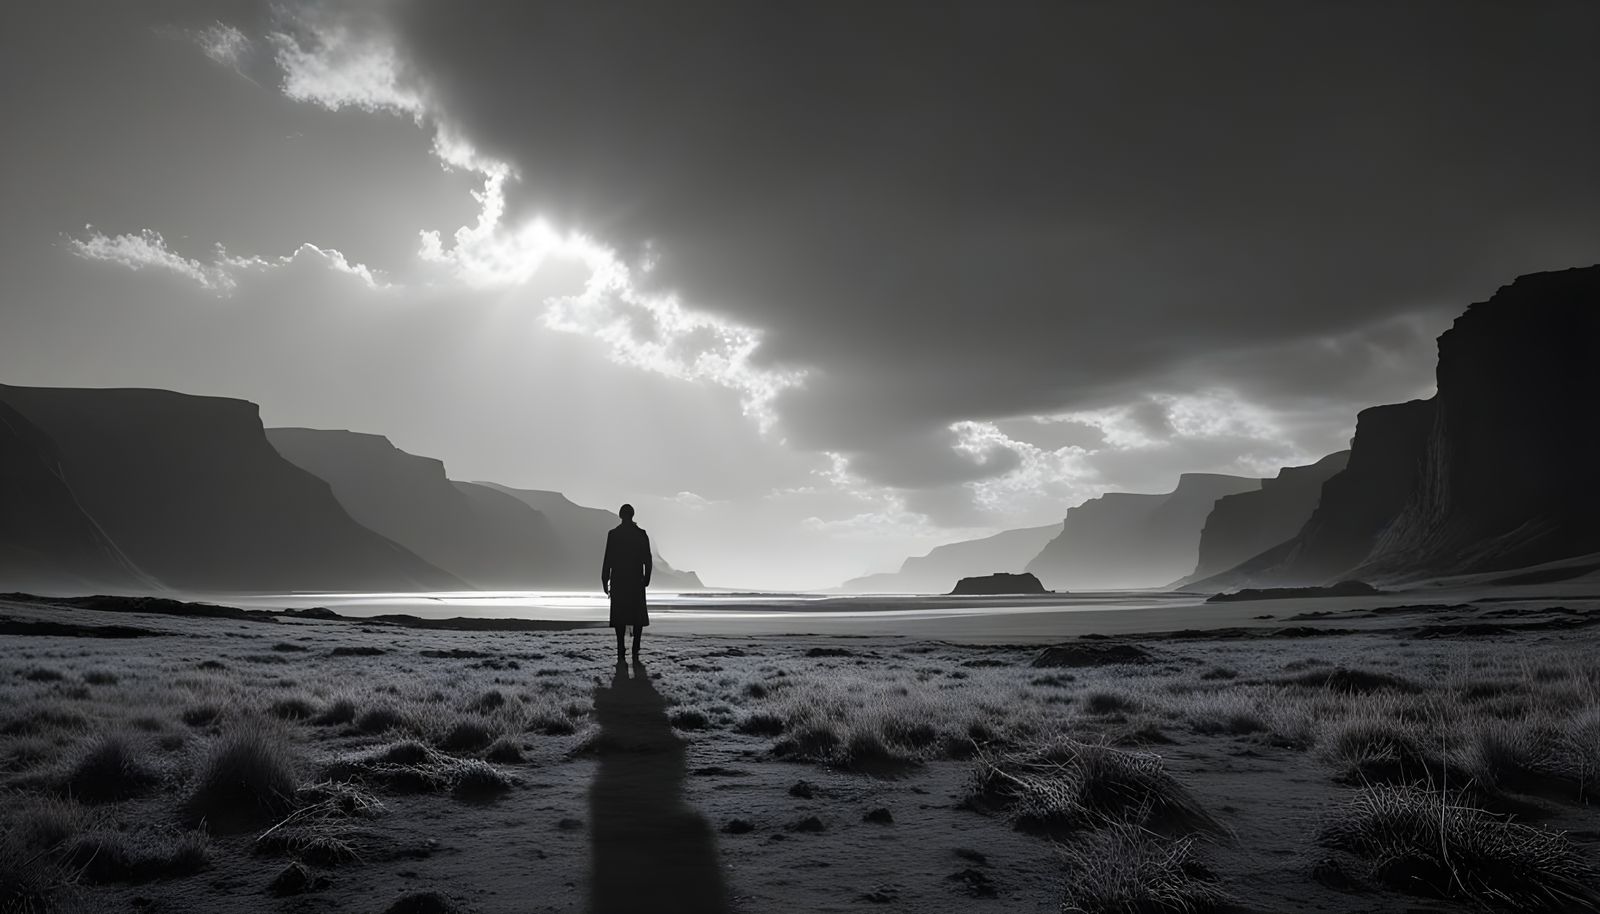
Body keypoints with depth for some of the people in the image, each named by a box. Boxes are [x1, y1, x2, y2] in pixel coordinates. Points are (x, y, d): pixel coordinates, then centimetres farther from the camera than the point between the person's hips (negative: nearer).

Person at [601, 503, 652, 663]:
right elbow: (648, 560, 0)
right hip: (637, 582, 1)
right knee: (638, 616, 7)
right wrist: (646, 579, 12)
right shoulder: (641, 534, -1)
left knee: (619, 617, 3)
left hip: (618, 581, 0)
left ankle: (621, 653, -3)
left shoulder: (613, 534, -4)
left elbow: (608, 560, -5)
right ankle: (635, 652, 0)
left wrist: (605, 581, 3)